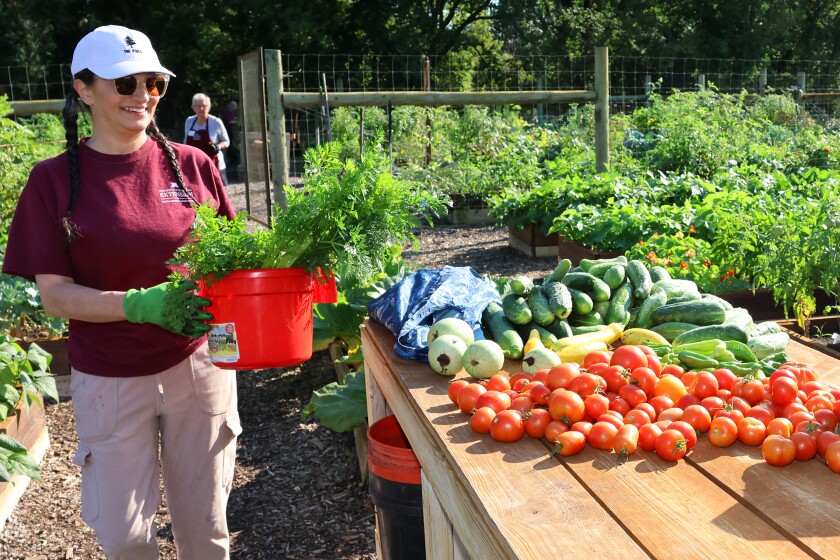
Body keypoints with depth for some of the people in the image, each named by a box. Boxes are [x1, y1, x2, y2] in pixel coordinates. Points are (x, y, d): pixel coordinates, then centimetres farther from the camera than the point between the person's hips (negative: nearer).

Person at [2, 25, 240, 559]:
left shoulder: (192, 165, -3)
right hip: (111, 380, 0)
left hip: (197, 365, 1)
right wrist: (140, 304, -24)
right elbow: (54, 292, -7)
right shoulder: (55, 179, -5)